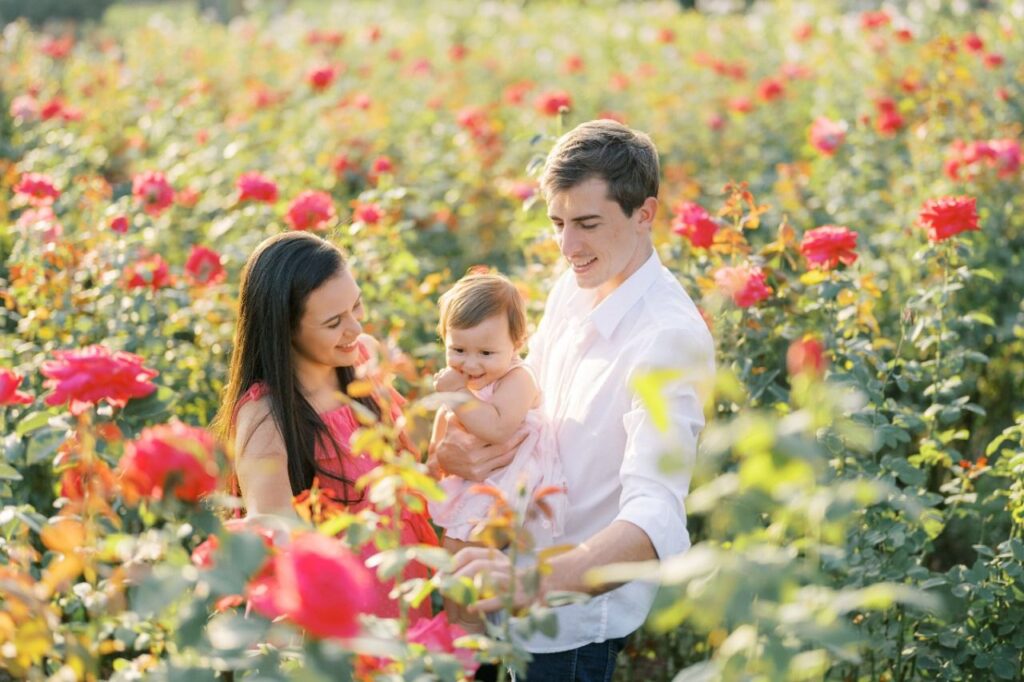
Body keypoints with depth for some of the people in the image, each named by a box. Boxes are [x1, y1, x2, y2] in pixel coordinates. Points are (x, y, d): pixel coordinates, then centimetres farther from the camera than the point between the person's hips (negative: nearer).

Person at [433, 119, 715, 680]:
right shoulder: (574, 286, -2)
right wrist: (450, 453, -11)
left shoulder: (670, 338, -27)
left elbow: (656, 516, -39)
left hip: (582, 610, -7)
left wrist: (536, 581, -56)